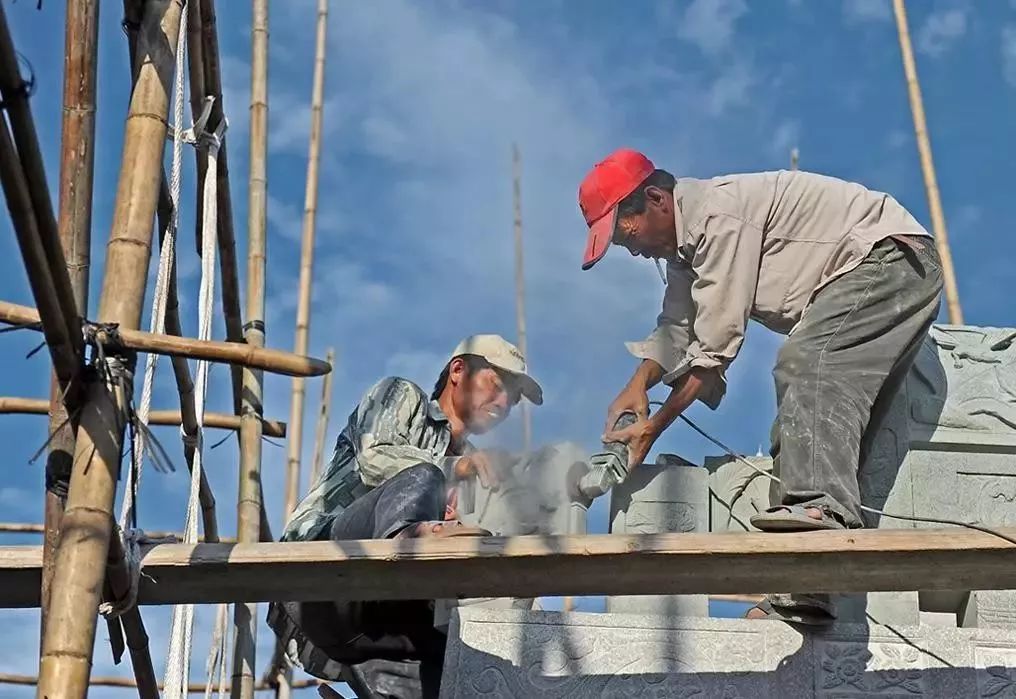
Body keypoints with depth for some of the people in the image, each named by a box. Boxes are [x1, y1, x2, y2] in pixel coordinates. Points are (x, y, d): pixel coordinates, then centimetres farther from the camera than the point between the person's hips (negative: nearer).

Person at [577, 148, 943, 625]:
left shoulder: (716, 213, -22)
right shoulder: (685, 244, 11)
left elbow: (715, 344, -22)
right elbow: (677, 328, 17)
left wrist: (654, 426, -15)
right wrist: (639, 384, -3)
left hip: (889, 257, -10)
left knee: (803, 365, -31)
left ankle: (822, 505, -51)